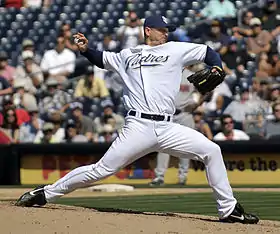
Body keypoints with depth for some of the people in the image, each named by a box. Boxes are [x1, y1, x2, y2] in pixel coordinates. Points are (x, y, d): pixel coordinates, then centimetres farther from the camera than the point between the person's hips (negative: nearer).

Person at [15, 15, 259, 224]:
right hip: (138, 127, -2)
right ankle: (45, 193, 6)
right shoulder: (128, 55, 17)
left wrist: (217, 69, 0)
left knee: (211, 151, -10)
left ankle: (228, 210, 0)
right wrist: (86, 49, 14)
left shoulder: (176, 49, 15)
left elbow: (208, 52, 20)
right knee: (101, 170, -7)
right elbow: (102, 59, 33)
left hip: (167, 128, 2)